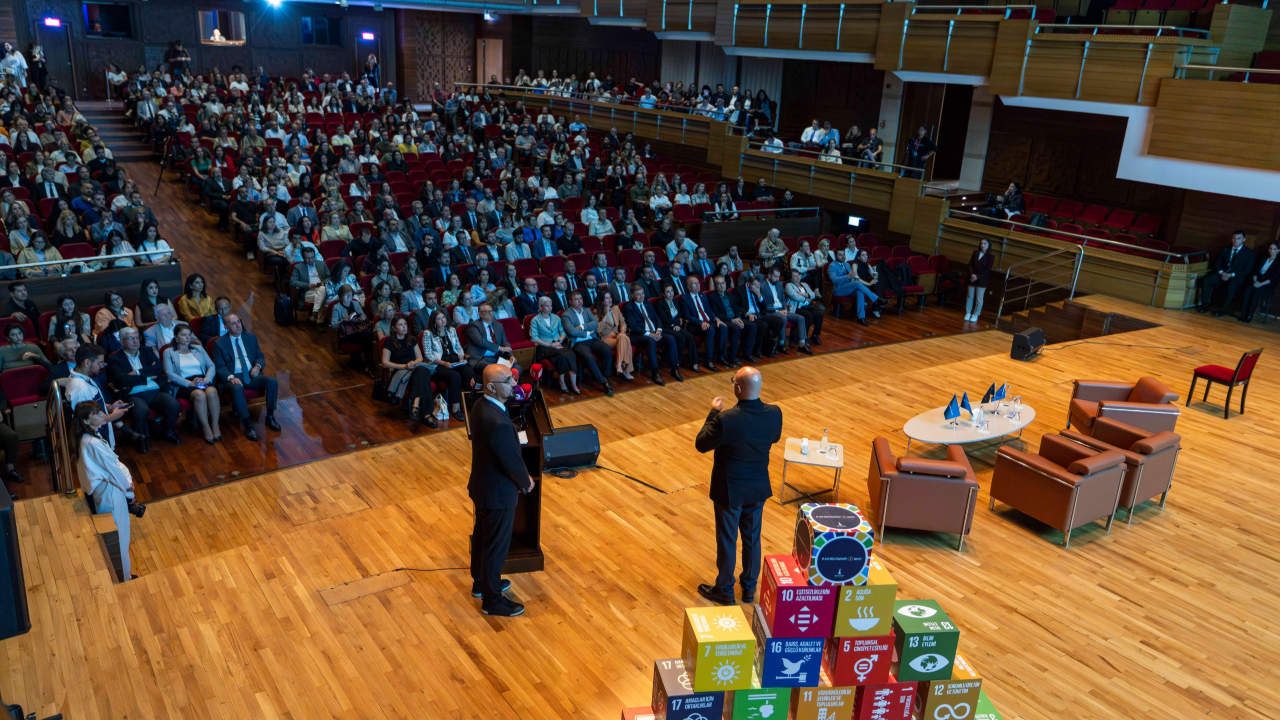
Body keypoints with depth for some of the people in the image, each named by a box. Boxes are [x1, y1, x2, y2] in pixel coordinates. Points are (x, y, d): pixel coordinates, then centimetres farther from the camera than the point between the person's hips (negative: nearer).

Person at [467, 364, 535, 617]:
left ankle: (481, 582, 48)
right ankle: (492, 600, 28)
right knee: (497, 546, 10)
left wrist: (520, 477, 9)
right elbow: (513, 461, -26)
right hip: (497, 493, -9)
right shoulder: (498, 423, -36)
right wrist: (526, 482, -6)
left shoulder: (481, 405, -5)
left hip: (481, 485, 9)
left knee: (482, 536, 26)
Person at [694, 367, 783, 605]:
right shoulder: (774, 414, -16)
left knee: (727, 541, 14)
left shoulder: (726, 419, -31)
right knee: (752, 538, 22)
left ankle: (724, 590, 32)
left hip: (730, 491, -4)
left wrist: (713, 413, -6)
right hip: (759, 488, 5)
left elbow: (701, 444, -15)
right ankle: (749, 588, 39)